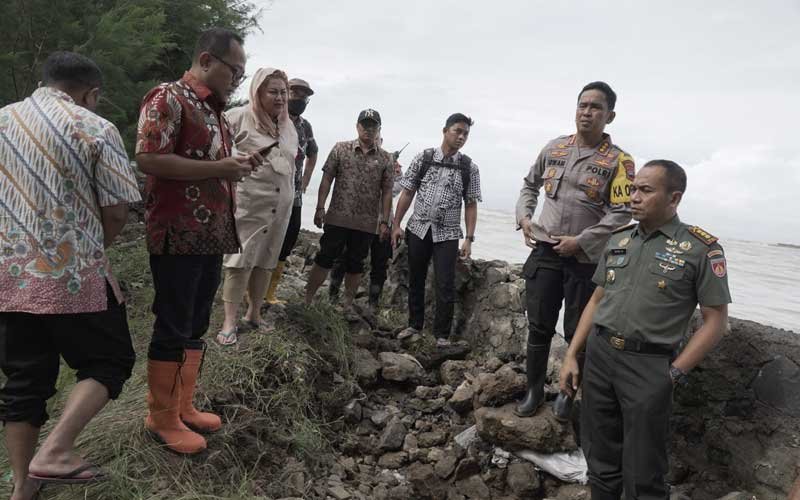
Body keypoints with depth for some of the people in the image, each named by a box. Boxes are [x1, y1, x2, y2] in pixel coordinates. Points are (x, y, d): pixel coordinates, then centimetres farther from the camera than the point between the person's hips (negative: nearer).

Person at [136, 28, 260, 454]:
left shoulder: (215, 110, 18)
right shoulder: (168, 98, -9)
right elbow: (148, 159, -20)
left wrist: (238, 166, 8)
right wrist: (221, 168, -19)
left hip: (212, 236, 9)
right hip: (178, 236, -9)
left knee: (196, 326, 15)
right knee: (172, 329, 0)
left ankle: (183, 405, 28)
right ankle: (162, 417, 15)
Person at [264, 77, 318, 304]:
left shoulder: (305, 127, 13)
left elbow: (312, 154, 28)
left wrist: (304, 182, 19)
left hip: (294, 197, 6)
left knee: (286, 243, 7)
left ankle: (270, 293, 19)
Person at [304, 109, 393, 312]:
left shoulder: (385, 158, 5)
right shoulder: (340, 149, 3)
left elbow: (386, 192, 5)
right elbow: (326, 180, 2)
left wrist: (384, 221, 0)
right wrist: (320, 208, -6)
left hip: (367, 223, 1)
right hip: (337, 218, -1)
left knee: (355, 265, 10)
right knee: (324, 259, 2)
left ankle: (348, 305, 21)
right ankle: (307, 300, 12)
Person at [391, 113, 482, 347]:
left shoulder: (469, 168, 0)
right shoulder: (423, 158, 0)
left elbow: (471, 205, 1)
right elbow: (407, 193, 4)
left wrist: (469, 238, -4)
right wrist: (396, 224, 1)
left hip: (447, 234, -1)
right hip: (418, 229, 1)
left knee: (446, 286, -2)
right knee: (416, 280, 13)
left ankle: (442, 334, 13)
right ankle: (415, 324, 30)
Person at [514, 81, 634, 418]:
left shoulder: (619, 161, -5)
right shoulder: (554, 148, 8)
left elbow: (621, 214, -11)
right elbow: (530, 184, 22)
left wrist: (580, 241, -16)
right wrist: (524, 216, 6)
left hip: (586, 259, -3)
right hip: (545, 251, 3)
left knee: (577, 332, 8)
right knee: (539, 326, 8)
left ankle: (568, 392, 27)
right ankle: (534, 390, 24)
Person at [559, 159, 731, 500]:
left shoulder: (701, 249, -6)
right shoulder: (619, 240, 9)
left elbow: (715, 321, -5)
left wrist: (674, 373, -10)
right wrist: (571, 355, 9)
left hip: (648, 365, -4)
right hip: (598, 355, 5)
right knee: (600, 460, 15)